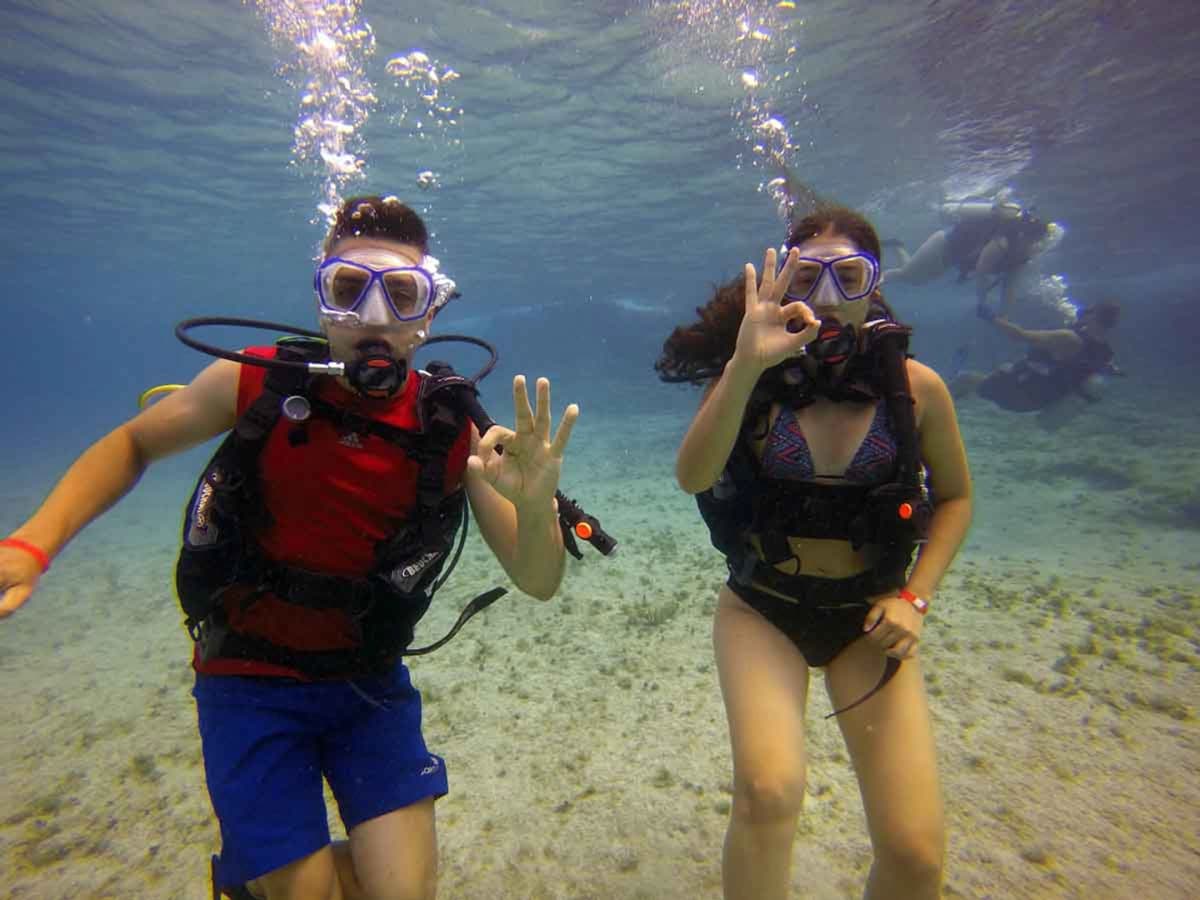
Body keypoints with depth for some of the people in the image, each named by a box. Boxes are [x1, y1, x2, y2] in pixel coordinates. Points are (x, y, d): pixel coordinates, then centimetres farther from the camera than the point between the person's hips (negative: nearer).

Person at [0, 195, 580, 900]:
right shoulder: (253, 384, -14)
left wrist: (535, 504, -35)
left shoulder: (451, 434, -14)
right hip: (249, 677, -1)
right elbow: (132, 444, 5)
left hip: (368, 680, 1)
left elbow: (538, 582, -13)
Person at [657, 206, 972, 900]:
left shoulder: (915, 386, -5)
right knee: (768, 791, -24)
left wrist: (915, 596, -2)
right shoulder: (754, 377, -9)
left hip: (868, 618, 2)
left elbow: (955, 497, 9)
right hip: (763, 610, -1)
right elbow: (692, 477, -25)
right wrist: (745, 364, -36)